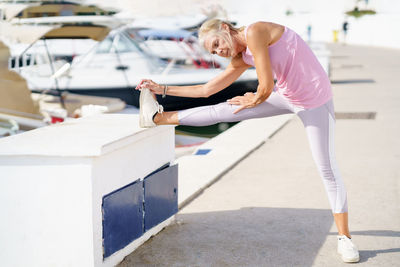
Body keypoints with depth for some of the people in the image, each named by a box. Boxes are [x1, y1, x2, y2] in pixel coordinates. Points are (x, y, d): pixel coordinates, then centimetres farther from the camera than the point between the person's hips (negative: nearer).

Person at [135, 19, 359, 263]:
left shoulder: (254, 32, -23)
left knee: (328, 169, -1)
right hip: (286, 95, 7)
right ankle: (158, 118, 21)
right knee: (221, 111, 6)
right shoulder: (241, 58, 3)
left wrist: (254, 101, -2)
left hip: (315, 102, -7)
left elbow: (266, 88, -25)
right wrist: (163, 89, 14)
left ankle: (345, 238, 12)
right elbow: (207, 90, 11)